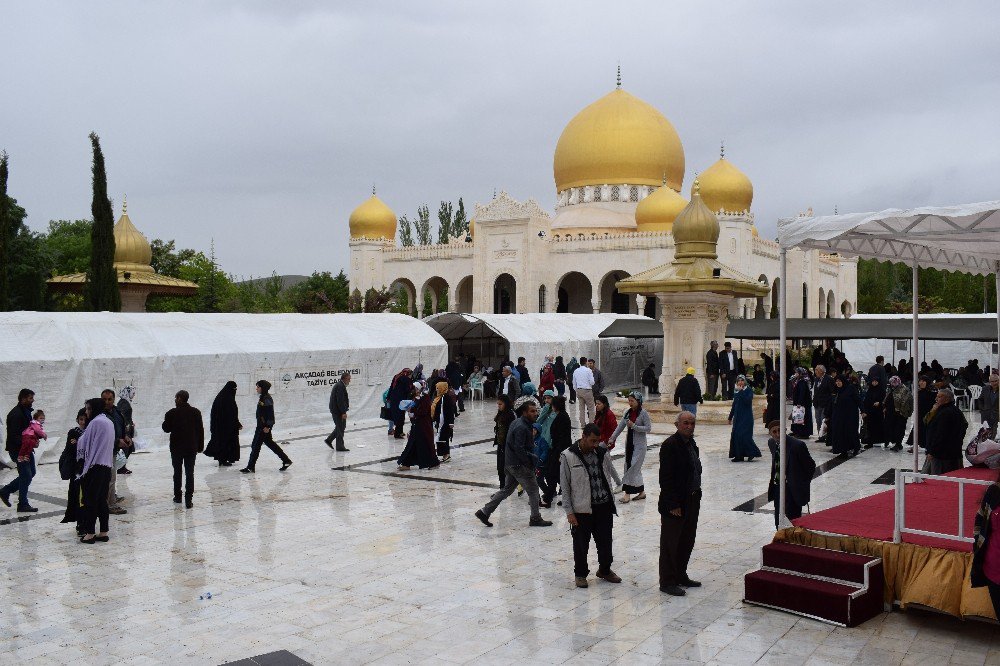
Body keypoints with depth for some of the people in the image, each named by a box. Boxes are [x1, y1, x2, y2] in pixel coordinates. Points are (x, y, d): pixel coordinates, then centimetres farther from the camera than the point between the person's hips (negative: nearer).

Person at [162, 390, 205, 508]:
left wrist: (166, 418, 16)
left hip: (176, 447, -1)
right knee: (189, 473, 1)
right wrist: (200, 446, 8)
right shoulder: (196, 412, -1)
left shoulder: (172, 413, -9)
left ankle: (177, 497, 20)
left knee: (177, 472, 14)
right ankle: (189, 500, -4)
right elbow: (201, 430, 1)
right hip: (192, 447, 1)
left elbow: (166, 428, 1)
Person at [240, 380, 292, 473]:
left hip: (265, 426, -11)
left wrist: (268, 426, -24)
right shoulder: (263, 397, 13)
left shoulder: (267, 399, -18)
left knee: (256, 445, -5)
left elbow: (270, 414, -22)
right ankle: (286, 460, 21)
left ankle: (251, 467, 1)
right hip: (261, 425, 11)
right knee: (270, 443, 16)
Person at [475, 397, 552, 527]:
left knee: (507, 489, 16)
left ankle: (485, 512, 16)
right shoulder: (521, 427, -21)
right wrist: (532, 463, -18)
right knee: (533, 489, 3)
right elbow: (519, 449, -25)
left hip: (511, 464, 10)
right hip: (519, 465, -10)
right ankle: (535, 519, 13)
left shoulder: (517, 423, 11)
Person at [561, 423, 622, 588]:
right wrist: (569, 511, -8)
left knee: (605, 541, 13)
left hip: (604, 506, 4)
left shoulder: (603, 454, 2)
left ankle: (605, 570, 35)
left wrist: (612, 505, 9)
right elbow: (565, 487, -6)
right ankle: (581, 573, 28)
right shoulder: (568, 457, -9)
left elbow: (608, 478, 11)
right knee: (581, 544, 8)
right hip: (581, 509, -4)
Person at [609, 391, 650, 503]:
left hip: (639, 445, -7)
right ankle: (641, 492, 21)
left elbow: (648, 428, -14)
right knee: (635, 468, 10)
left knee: (633, 467, -8)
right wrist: (612, 438, -1)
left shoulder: (643, 413, -11)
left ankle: (627, 493, -5)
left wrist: (634, 426, -21)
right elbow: (620, 426, 6)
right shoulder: (627, 413, 7)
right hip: (629, 443, 7)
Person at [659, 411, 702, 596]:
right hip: (675, 504, -9)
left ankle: (680, 576, 31)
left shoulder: (691, 442, 10)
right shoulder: (670, 445, -18)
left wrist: (696, 494, 12)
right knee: (670, 544, 2)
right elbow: (666, 477, -20)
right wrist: (673, 505, -21)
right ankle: (667, 581, 11)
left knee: (687, 541, 18)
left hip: (691, 501, 9)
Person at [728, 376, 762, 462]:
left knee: (744, 435, -12)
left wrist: (741, 391, -22)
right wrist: (730, 417, 20)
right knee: (735, 435, 3)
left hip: (746, 417, -7)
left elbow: (748, 400, -23)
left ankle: (752, 453, 3)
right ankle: (738, 456, 9)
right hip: (737, 416, 7)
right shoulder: (736, 391, 11)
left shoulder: (749, 390, -7)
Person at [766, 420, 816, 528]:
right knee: (779, 520, 12)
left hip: (793, 490, -6)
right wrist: (773, 478, 12)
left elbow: (810, 466, -7)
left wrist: (803, 484, -2)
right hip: (777, 487, 6)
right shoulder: (771, 443, 2)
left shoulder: (797, 445, -18)